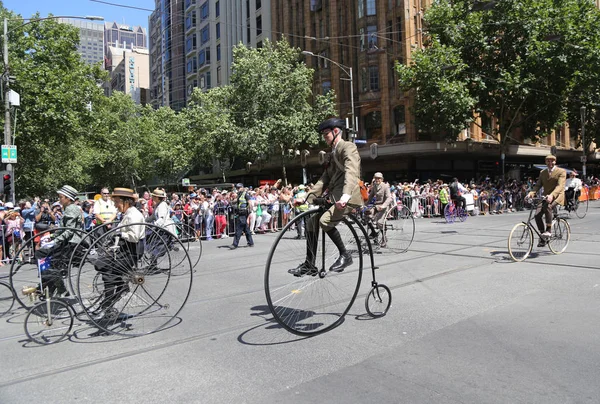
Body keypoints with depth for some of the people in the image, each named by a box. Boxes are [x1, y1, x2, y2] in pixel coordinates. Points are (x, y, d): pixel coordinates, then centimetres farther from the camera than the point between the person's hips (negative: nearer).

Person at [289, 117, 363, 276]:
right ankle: (309, 265, 8)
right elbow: (325, 178, 20)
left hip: (348, 198, -9)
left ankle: (345, 256, -8)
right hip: (334, 197, 9)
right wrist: (309, 198, 10)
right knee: (311, 223, 1)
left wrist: (346, 195, -41)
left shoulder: (348, 147, -6)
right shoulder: (333, 153, 23)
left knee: (325, 221, -27)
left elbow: (351, 171, -24)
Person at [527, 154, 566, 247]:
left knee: (547, 206, -37)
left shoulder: (561, 172, -4)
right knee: (537, 215, -14)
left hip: (557, 196, -5)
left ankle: (549, 230, -26)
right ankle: (543, 237, 0)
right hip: (546, 197, 5)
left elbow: (560, 186, -18)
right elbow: (538, 185, 7)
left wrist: (552, 195, -37)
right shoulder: (542, 172, 13)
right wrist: (531, 193, -15)